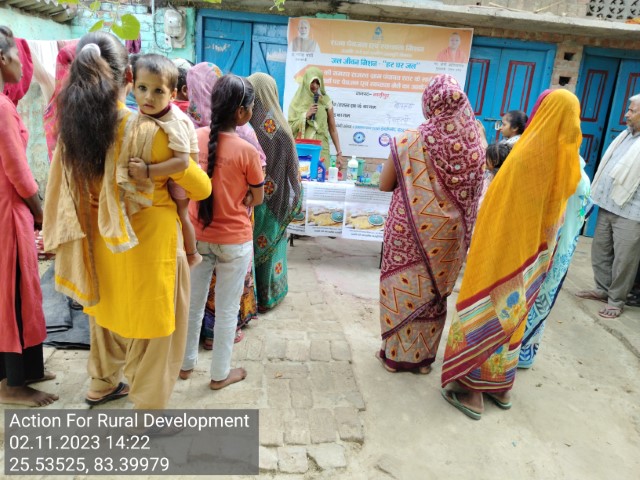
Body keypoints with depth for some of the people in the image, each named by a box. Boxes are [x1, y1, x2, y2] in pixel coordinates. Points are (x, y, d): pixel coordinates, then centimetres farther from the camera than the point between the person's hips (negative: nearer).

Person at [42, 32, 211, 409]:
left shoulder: (74, 126, -5)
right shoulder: (148, 132, -24)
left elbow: (66, 194, 3)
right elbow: (202, 188, -15)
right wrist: (174, 187, 6)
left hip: (101, 243, 7)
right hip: (149, 247, -6)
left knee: (109, 313, 28)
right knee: (150, 329, 12)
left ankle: (101, 385, 50)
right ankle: (148, 411, 30)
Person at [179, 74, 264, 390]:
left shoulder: (195, 138, -5)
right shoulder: (247, 151, -18)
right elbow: (258, 199, -5)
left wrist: (211, 201, 3)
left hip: (197, 236, 5)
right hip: (234, 241, -4)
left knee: (192, 302, 20)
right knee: (227, 308, 12)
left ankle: (186, 363, 38)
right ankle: (220, 374, 28)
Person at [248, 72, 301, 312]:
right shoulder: (281, 129, -11)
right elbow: (292, 169, -4)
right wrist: (294, 200, 8)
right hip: (274, 201, 0)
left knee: (247, 243, 13)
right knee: (269, 242, 15)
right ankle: (267, 294, 28)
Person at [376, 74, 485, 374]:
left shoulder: (409, 141, -16)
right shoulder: (475, 143, -7)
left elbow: (385, 185, -6)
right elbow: (473, 191, 6)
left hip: (410, 231, -3)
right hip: (448, 233, 3)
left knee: (403, 290, 13)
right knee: (435, 293, 17)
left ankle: (396, 354, 26)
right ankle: (424, 356, 31)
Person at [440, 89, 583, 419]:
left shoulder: (526, 155, -20)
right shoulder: (567, 162, 2)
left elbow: (497, 210, -17)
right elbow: (555, 214, 10)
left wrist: (478, 248, -7)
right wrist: (542, 250, 19)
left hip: (504, 251, -7)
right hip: (534, 255, 7)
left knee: (485, 311, 4)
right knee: (513, 315, 18)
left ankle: (471, 387, 12)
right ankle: (500, 385, 30)